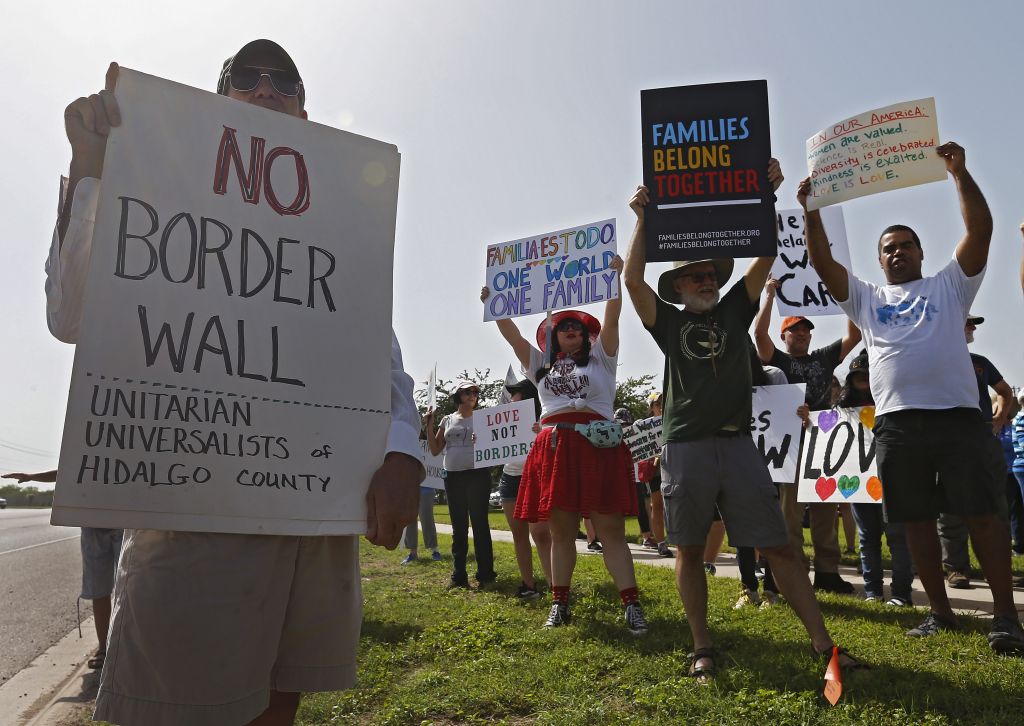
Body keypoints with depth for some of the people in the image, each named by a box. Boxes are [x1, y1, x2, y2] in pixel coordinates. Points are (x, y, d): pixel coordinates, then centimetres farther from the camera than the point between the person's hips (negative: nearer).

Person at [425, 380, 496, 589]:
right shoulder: (447, 420, 12)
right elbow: (435, 450, 10)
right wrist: (429, 426, 1)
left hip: (477, 475, -3)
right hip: (453, 477, 3)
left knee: (480, 524, -2)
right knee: (458, 527, 8)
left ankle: (485, 574, 5)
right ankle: (459, 576, 13)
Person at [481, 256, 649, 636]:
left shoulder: (600, 357, 12)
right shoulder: (541, 364, 20)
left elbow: (612, 317, 1)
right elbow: (510, 332, 16)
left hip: (597, 447, -3)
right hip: (554, 449, 3)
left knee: (611, 530, -4)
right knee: (560, 531, 9)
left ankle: (631, 605, -3)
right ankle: (559, 604, 18)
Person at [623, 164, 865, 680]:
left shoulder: (735, 309, 15)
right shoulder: (668, 322, 9)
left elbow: (766, 256, 8)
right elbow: (633, 279, -5)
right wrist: (642, 219, -6)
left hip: (737, 444, 2)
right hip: (685, 447, -1)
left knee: (779, 545, 2)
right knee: (690, 550, 5)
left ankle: (822, 643, 8)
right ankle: (703, 649, 15)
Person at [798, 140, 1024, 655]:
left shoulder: (949, 285, 14)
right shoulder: (865, 298, 19)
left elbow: (981, 229, 3)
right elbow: (823, 263, 8)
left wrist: (959, 172, -5)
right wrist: (811, 212, -2)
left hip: (958, 416, -2)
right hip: (896, 423, 2)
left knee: (983, 515, -3)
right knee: (917, 520, 6)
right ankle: (940, 610, 18)